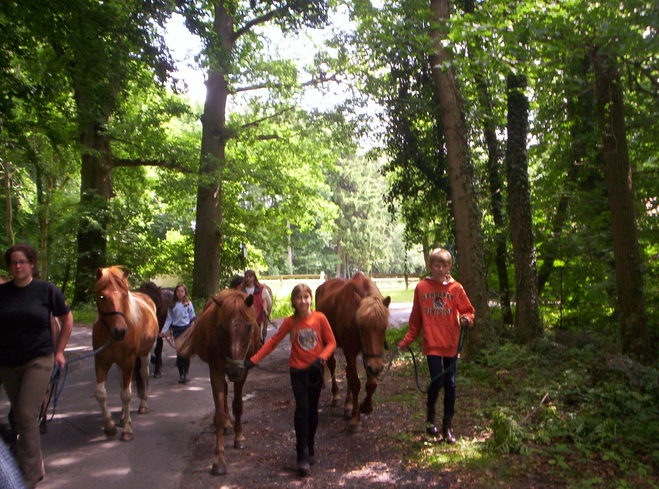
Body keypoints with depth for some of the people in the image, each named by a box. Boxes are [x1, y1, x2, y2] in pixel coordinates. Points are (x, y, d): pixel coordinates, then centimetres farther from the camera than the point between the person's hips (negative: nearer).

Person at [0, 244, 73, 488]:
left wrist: (59, 351, 4)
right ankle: (35, 463, 36)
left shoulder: (48, 290, -6)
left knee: (27, 415, -9)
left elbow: (67, 320, 6)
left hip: (39, 360, -3)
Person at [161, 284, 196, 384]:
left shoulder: (188, 303, 3)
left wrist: (193, 318, -21)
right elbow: (169, 319, 6)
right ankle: (180, 374, 15)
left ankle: (186, 373, 9)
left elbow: (192, 316, 2)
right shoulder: (172, 305, 6)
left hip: (186, 328, -1)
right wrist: (164, 331, -1)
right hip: (176, 330, 1)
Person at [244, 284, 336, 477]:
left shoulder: (320, 318, -7)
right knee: (302, 408, -10)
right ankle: (303, 457, -3)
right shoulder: (290, 322, -5)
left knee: (313, 410, 11)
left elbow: (331, 342, -4)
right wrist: (253, 360, -10)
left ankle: (309, 449, 31)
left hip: (316, 370, 1)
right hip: (298, 370, -1)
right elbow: (273, 342, -3)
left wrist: (321, 358, -21)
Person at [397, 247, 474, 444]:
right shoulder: (421, 288, 2)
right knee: (437, 380, -7)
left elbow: (468, 310, 7)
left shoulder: (456, 288, 0)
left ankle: (447, 426, 23)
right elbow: (415, 318, 9)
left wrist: (466, 319, -16)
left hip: (451, 344, 1)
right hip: (431, 344, -1)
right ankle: (430, 416, 24)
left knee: (450, 384, 6)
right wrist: (406, 341, 9)